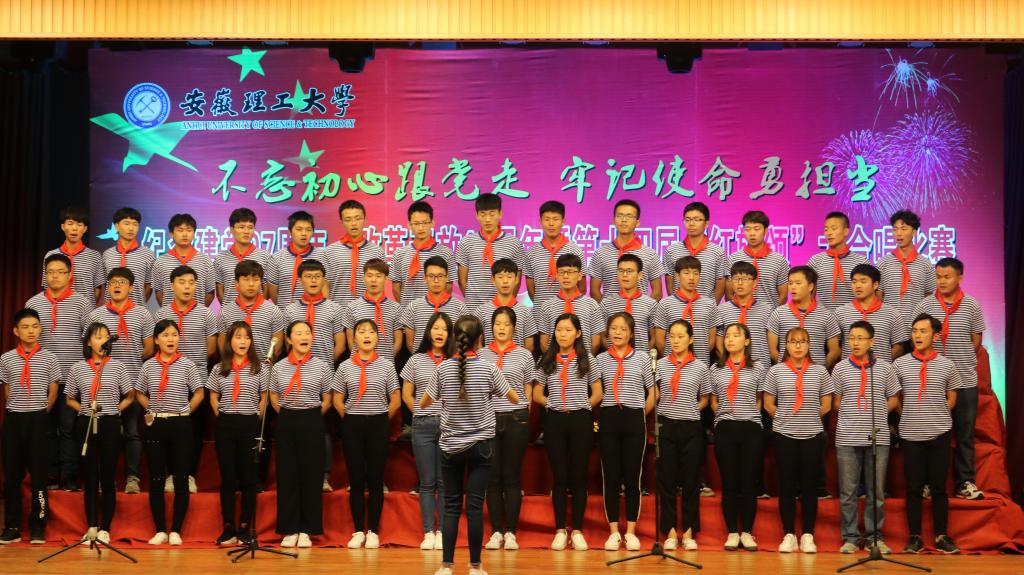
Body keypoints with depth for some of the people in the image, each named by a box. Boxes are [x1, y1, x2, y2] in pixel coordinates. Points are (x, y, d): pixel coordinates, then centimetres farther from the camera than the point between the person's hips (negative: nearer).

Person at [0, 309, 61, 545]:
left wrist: (41, 415, 5)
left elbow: (53, 393, 6)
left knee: (39, 474, 1)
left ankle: (38, 527, 8)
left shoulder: (49, 358, 1)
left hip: (38, 419, -1)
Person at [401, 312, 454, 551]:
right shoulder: (416, 360, 6)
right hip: (423, 426, 1)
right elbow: (406, 395, 12)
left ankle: (442, 532, 10)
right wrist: (422, 413, 8)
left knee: (445, 482, 3)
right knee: (427, 482, 5)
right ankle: (428, 533, 10)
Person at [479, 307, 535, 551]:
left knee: (512, 476, 2)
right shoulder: (481, 354, 7)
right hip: (488, 418, 1)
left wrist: (524, 414, 1)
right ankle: (496, 532, 10)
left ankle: (511, 532, 8)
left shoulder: (524, 355, 5)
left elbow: (528, 389, 9)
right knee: (493, 477, 3)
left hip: (516, 419, -1)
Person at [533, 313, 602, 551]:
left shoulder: (586, 359, 4)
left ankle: (577, 530, 8)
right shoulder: (547, 360, 7)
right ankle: (560, 530, 9)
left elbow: (597, 393, 7)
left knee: (578, 476, 2)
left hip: (580, 420, -1)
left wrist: (583, 406, -3)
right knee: (559, 477, 3)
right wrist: (552, 403, -4)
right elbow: (537, 394, 11)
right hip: (554, 421, 1)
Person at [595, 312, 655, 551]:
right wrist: (594, 415, 0)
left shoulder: (642, 359, 5)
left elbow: (652, 393, 10)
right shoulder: (600, 360, 6)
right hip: (608, 418, 1)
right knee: (611, 476, 2)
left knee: (632, 476, 1)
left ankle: (631, 532, 9)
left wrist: (641, 415, 4)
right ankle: (613, 532, 9)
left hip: (634, 419, -1)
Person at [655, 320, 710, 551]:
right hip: (666, 426, 1)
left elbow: (704, 399, 11)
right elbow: (654, 396, 7)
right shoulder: (660, 365, 5)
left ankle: (689, 532, 12)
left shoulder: (701, 368, 3)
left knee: (691, 480, 4)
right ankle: (671, 532, 11)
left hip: (691, 428, -1)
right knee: (666, 480, 3)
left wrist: (691, 410, 2)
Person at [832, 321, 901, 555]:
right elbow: (837, 401, 9)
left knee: (876, 491, 6)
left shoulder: (885, 368, 4)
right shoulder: (840, 368, 3)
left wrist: (878, 413, 0)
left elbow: (893, 399, 11)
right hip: (848, 438, 0)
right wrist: (852, 415, 0)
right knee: (848, 491, 3)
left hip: (878, 437, 0)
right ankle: (850, 537, 12)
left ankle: (875, 537, 16)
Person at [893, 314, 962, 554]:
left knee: (938, 486, 5)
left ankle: (942, 536, 14)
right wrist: (909, 417, 6)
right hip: (910, 434, 0)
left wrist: (936, 416, 4)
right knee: (913, 487, 3)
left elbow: (951, 399, 11)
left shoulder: (947, 365, 1)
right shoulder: (900, 364, 0)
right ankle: (915, 537, 10)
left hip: (939, 433, 0)